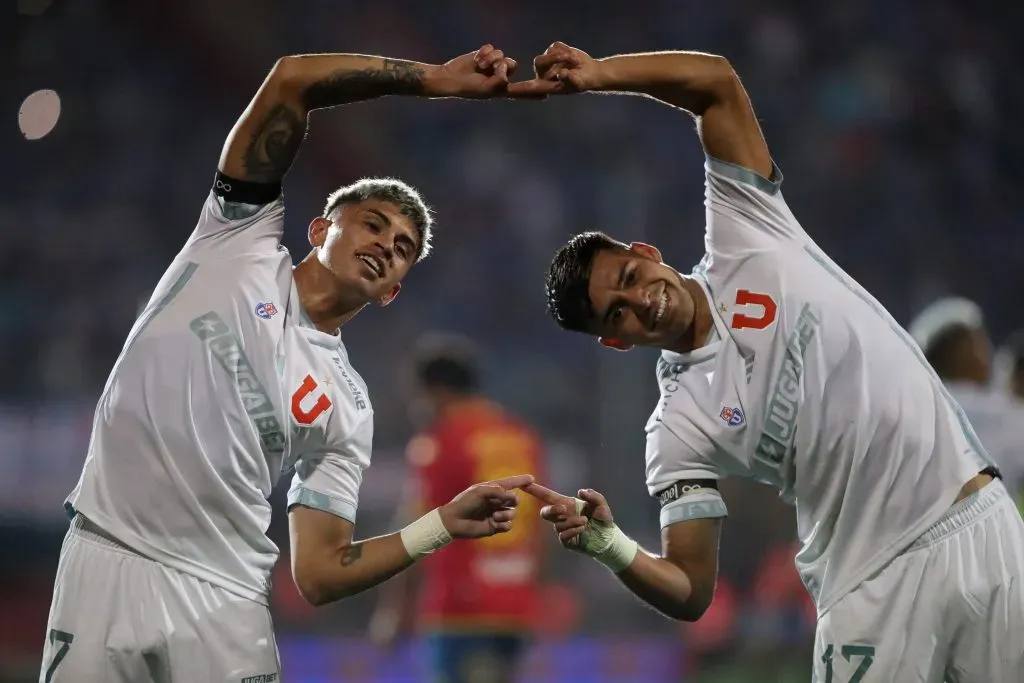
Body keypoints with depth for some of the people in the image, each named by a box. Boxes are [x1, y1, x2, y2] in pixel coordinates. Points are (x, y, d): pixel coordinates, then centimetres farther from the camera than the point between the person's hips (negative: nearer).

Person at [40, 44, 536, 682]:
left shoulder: (345, 408, 10)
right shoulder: (241, 240, 8)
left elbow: (319, 574, 5)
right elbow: (292, 78, -1)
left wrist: (446, 525, -5)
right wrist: (435, 79, 1)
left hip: (222, 604, 2)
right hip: (104, 566, -2)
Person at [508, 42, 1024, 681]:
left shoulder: (744, 241, 2)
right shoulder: (678, 431, -2)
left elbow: (717, 81, 1)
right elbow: (691, 592, -5)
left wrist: (595, 74, -11)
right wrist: (610, 547, -24)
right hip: (877, 589, -1)